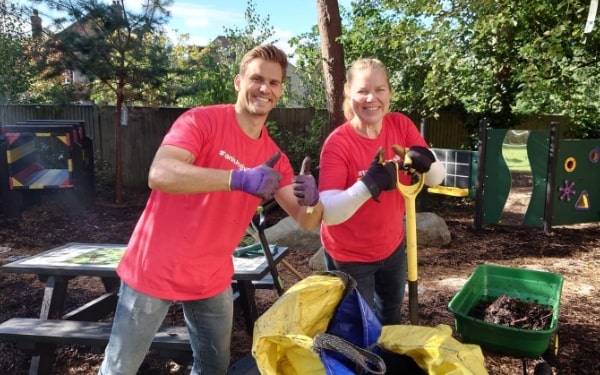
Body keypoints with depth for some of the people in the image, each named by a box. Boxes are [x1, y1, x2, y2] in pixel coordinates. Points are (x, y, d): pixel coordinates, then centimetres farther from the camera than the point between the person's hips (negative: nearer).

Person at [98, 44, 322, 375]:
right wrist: (239, 178, -40)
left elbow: (307, 221, -1)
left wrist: (311, 199, -26)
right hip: (156, 270, -5)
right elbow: (159, 174, -31)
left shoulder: (274, 157, 1)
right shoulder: (202, 120, -15)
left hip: (213, 280, 5)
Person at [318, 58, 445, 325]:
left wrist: (426, 162, -32)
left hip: (392, 246, 5)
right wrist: (369, 185, -47)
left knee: (391, 318, 27)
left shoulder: (401, 126, -11)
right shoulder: (337, 144, -25)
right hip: (349, 256, -5)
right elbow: (328, 213, -33)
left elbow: (436, 179, -11)